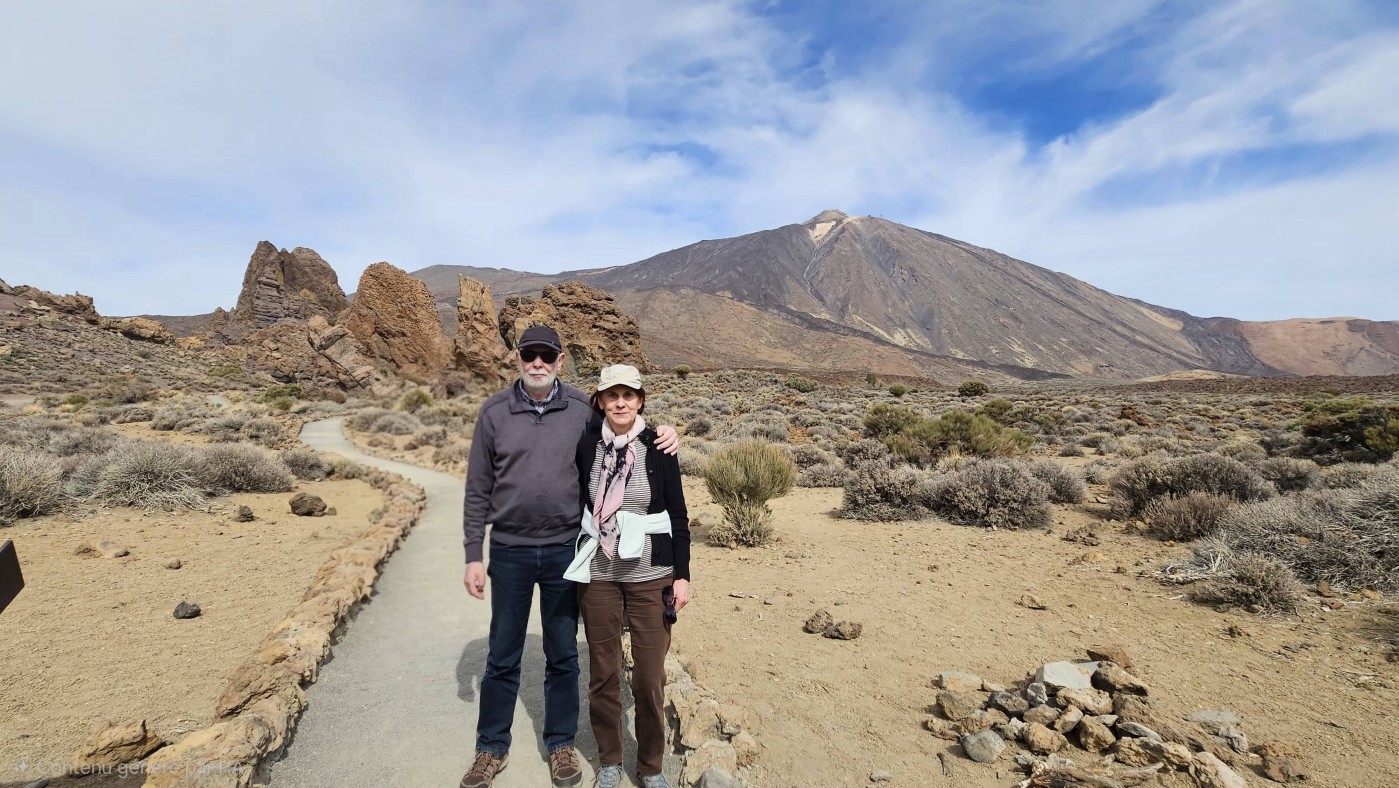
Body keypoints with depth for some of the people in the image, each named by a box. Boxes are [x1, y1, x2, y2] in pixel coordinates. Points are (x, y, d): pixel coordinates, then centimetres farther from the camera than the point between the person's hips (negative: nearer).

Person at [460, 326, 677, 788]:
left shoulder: (583, 409, -4)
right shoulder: (494, 411, -3)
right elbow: (478, 489, 0)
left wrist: (661, 437, -13)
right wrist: (474, 555, -1)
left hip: (565, 551, 0)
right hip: (509, 553, 0)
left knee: (562, 656, 15)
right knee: (502, 658, 15)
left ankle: (561, 745, 35)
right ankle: (492, 749, 36)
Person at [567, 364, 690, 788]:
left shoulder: (658, 446, -6)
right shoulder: (587, 444, -3)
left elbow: (678, 515, -2)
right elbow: (578, 502, 7)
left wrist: (682, 575, -3)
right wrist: (575, 569, 10)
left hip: (650, 576, -1)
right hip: (598, 575, 1)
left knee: (650, 677, 6)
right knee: (604, 673, 13)